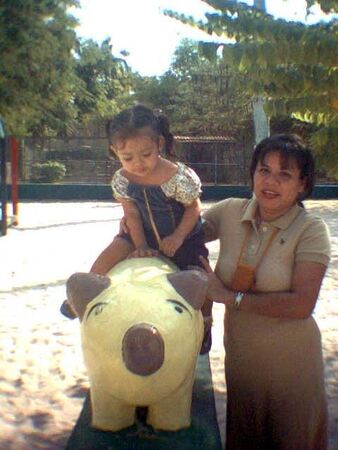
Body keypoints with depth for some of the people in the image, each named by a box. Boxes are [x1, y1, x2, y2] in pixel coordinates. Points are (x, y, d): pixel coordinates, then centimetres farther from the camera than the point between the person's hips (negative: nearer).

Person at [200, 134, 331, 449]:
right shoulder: (230, 212, -4)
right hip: (239, 353, 4)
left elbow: (301, 304, -22)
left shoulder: (311, 230, -14)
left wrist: (230, 297, -20)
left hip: (289, 361, -3)